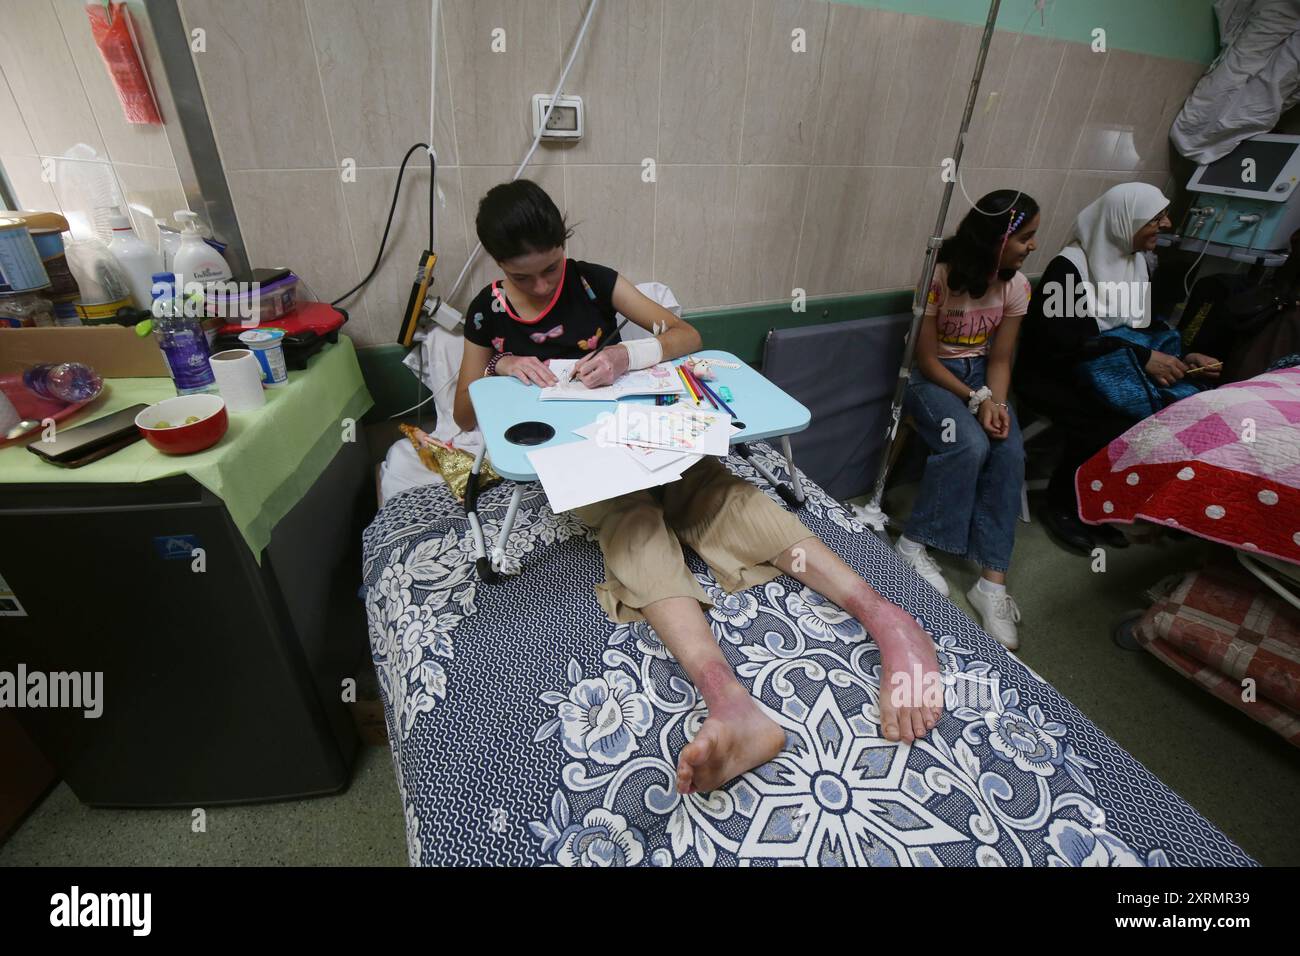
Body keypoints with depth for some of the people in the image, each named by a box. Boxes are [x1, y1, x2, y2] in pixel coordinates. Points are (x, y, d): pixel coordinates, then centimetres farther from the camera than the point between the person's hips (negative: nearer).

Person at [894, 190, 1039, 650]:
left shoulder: (1016, 285, -1)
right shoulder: (941, 276, -16)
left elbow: (1000, 360, 2)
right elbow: (926, 358, -14)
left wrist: (996, 404, -18)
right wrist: (975, 400, -22)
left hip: (981, 374, 5)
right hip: (933, 376, -4)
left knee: (1010, 453, -23)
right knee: (969, 445, -32)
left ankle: (993, 581, -20)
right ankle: (913, 543, -14)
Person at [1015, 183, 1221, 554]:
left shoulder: (1137, 263, 9)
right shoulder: (1069, 266, -16)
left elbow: (1148, 325, 14)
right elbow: (1066, 341, -24)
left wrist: (1182, 357, -4)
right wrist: (1143, 357, -26)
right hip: (1050, 375, -7)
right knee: (1112, 424, -29)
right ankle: (1060, 507, -4)